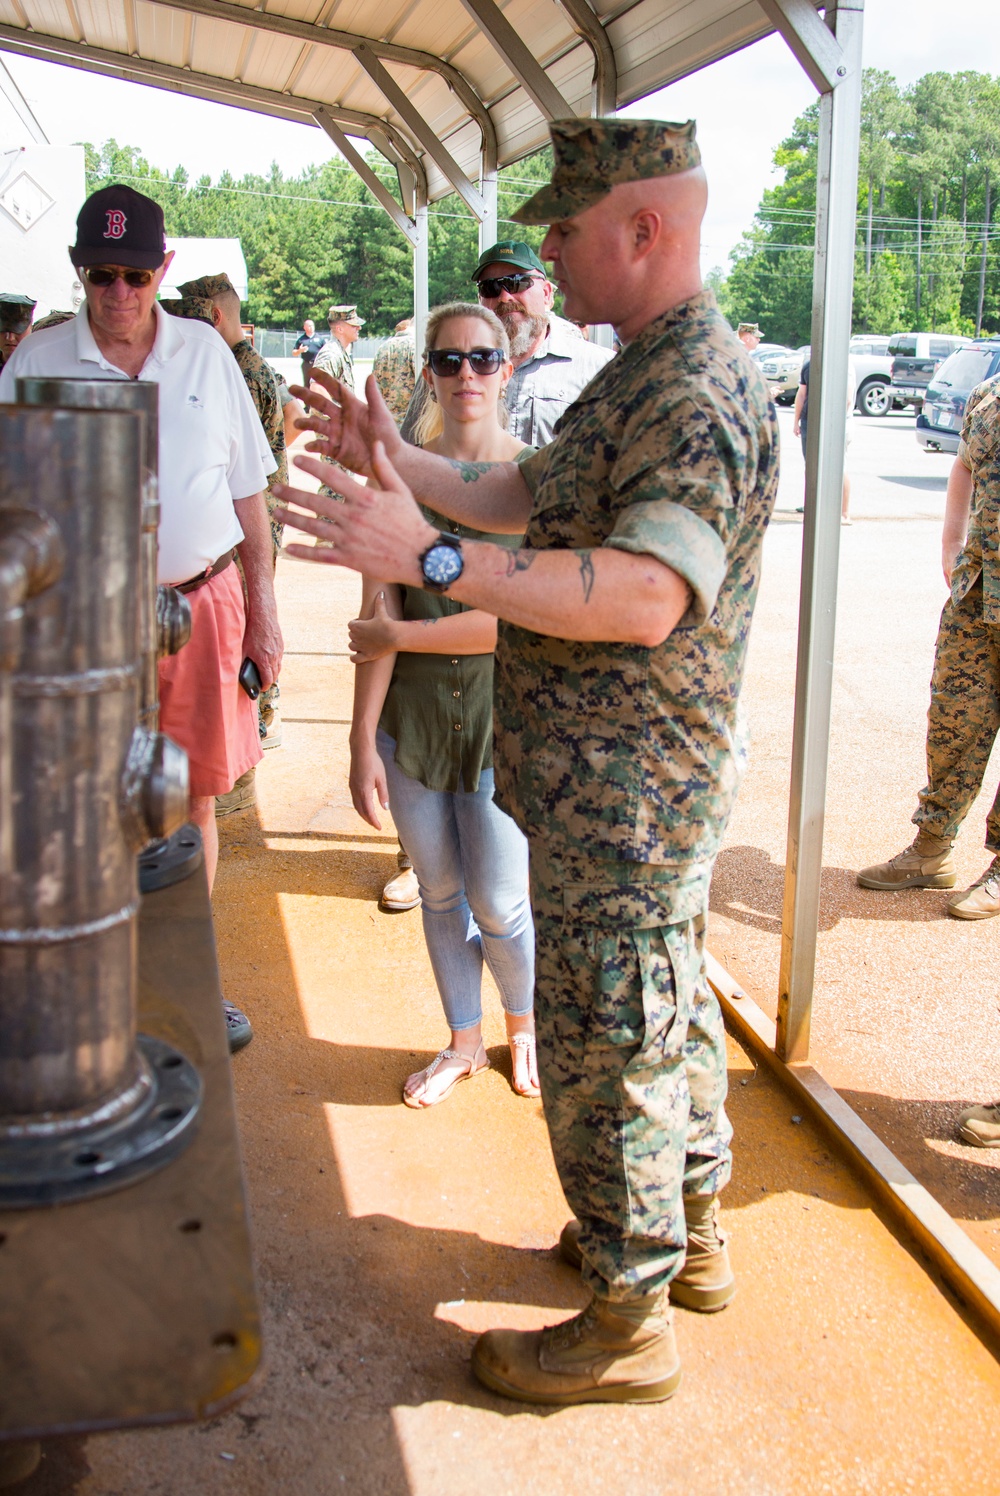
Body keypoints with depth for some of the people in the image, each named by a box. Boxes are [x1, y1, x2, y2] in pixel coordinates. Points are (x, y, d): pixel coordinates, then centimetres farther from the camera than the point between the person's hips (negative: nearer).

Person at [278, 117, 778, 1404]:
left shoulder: (699, 393, -22)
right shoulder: (644, 376, 13)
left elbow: (648, 595, -36)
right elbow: (533, 499, 21)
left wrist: (433, 559, -38)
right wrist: (401, 462, 13)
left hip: (626, 801, -11)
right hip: (630, 787, 11)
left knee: (605, 1053, 2)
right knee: (663, 1014, 22)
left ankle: (627, 1324, 20)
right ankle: (689, 1235, 41)